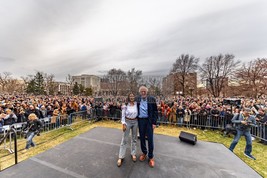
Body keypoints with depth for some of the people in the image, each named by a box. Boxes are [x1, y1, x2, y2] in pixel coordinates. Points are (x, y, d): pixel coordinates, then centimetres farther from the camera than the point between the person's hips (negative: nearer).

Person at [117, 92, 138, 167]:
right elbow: (123, 115, -8)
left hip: (135, 122, 3)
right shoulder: (125, 105, -11)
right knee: (124, 139, 5)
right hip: (127, 122, -2)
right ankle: (121, 157, 19)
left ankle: (133, 154, 35)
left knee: (134, 138, 16)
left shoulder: (136, 104, -4)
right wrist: (123, 124, -12)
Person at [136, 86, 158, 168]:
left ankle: (151, 157, 26)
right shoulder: (137, 99, 0)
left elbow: (155, 111, -4)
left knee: (150, 139, 5)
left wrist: (154, 122, -8)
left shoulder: (152, 99, -6)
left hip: (149, 121, -2)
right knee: (142, 138, 15)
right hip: (140, 121, 3)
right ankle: (144, 153, 38)